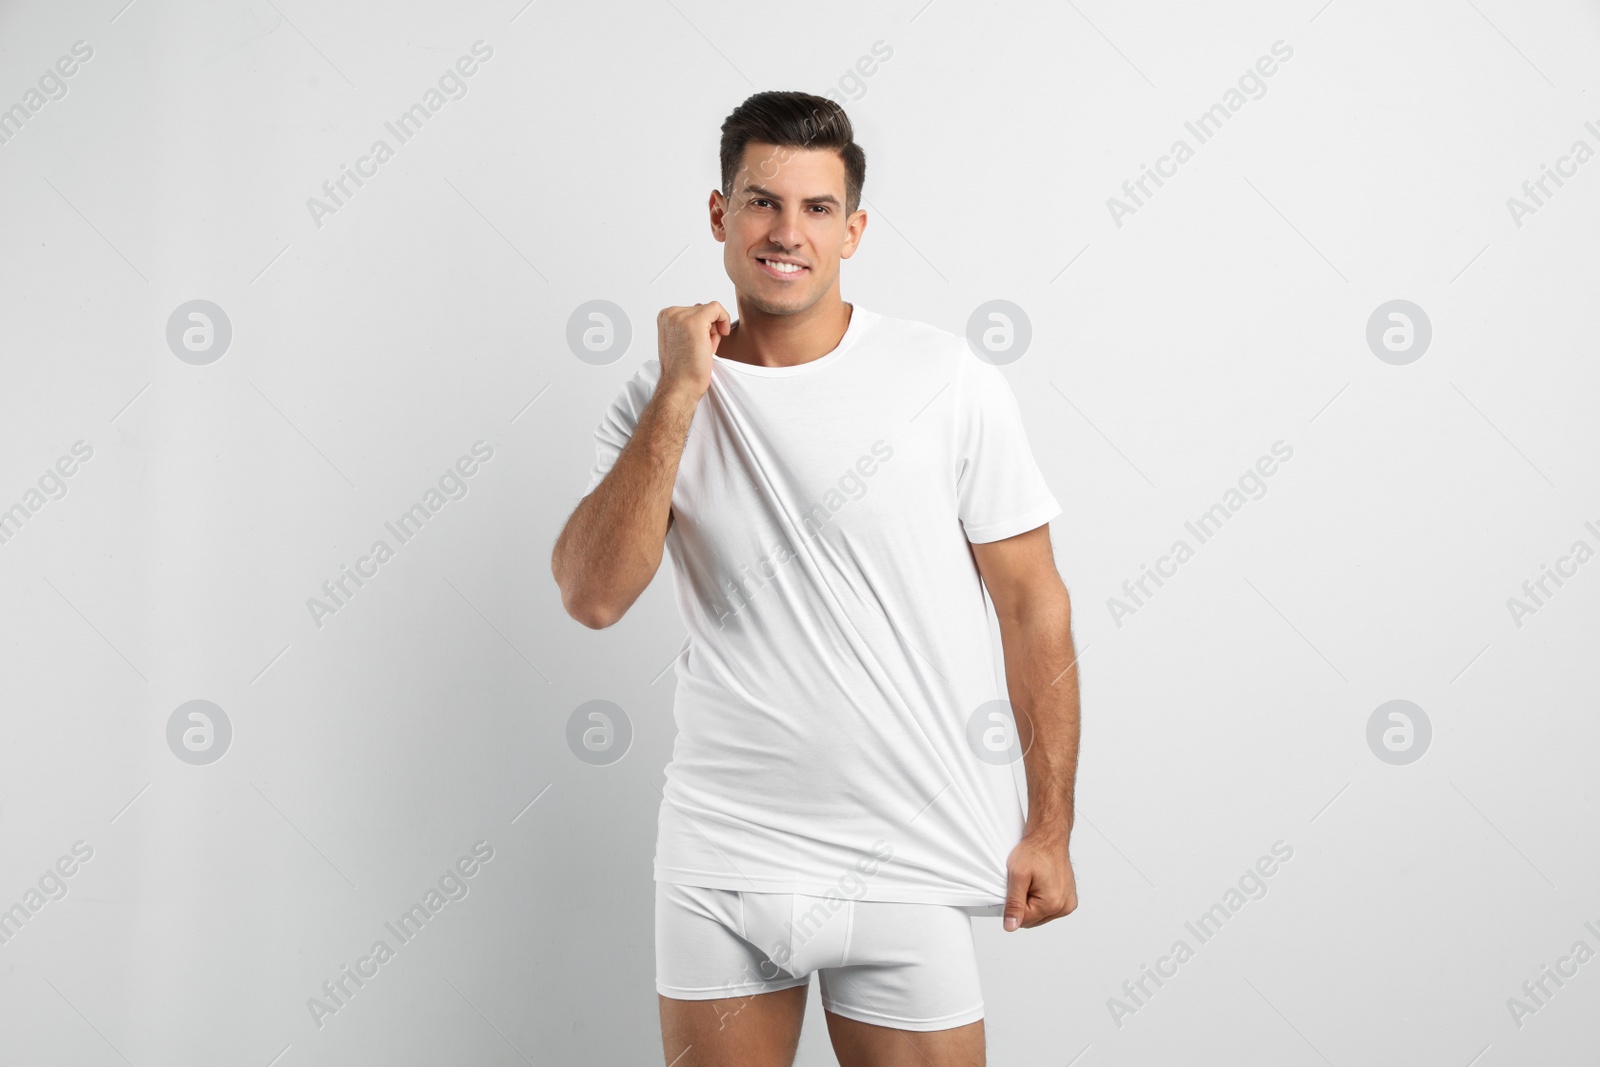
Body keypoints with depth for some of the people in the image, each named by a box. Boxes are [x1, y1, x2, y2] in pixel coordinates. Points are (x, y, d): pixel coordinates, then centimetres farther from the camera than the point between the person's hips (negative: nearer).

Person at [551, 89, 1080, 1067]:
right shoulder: (664, 402, 2)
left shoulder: (951, 384, -6)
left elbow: (1033, 605, -3)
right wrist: (679, 395, -16)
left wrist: (1050, 829, -3)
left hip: (906, 869, -2)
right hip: (719, 856, 2)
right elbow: (593, 596, -11)